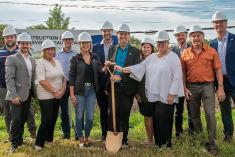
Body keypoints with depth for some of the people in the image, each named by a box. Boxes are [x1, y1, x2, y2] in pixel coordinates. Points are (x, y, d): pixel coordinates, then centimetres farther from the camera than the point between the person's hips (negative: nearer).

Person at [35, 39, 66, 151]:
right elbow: (42, 81, -17)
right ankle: (39, 143, 4)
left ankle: (49, 139, 27)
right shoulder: (41, 63, -9)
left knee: (54, 119, 12)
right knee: (47, 120, -8)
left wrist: (62, 90, -4)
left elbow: (63, 77, 13)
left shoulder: (57, 62, 12)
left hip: (57, 96, 7)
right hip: (46, 96, -7)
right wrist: (55, 91, -17)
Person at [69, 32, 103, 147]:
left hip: (91, 91, 3)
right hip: (79, 91, -3)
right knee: (79, 117, 5)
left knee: (90, 117, 5)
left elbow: (100, 71, 2)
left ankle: (87, 138, 25)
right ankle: (81, 140, 21)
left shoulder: (95, 58, 8)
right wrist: (72, 94, -9)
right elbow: (71, 77, -5)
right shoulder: (75, 59, -3)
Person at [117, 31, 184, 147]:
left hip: (166, 97, -6)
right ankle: (158, 144, 16)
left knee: (163, 121, -9)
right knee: (156, 120, 8)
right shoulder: (152, 57, 16)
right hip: (153, 95, 6)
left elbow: (177, 77, -9)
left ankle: (166, 145, 2)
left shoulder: (173, 57, -3)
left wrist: (172, 94, -14)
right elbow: (140, 67, 9)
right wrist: (123, 69, -2)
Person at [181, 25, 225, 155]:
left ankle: (212, 142, 4)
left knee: (210, 114, -7)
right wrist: (184, 88, -1)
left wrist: (220, 88, -7)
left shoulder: (211, 51, 0)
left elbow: (218, 70, -2)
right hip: (191, 87, 2)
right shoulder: (185, 53, 3)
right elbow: (183, 72, 6)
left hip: (207, 86, -2)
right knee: (194, 115, 13)